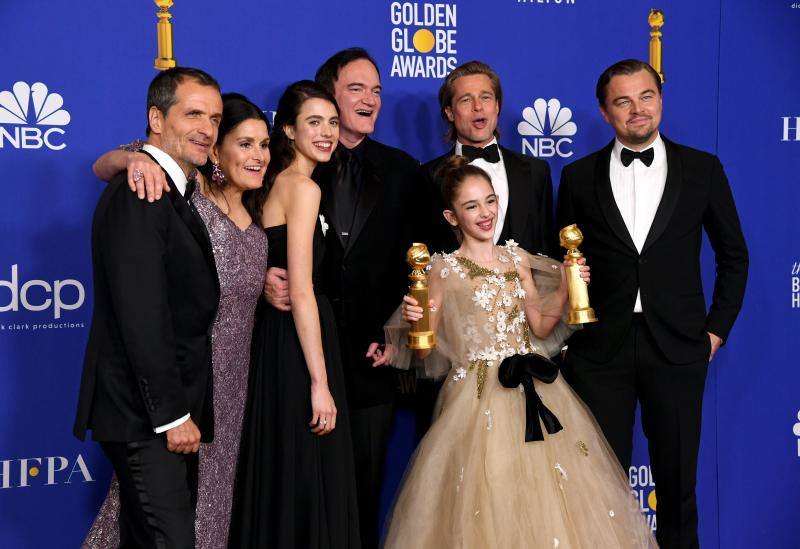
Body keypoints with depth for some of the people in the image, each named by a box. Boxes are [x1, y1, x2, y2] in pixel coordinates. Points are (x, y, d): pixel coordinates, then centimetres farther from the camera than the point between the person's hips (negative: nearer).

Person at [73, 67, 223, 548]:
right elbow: (142, 317, -22)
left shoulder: (176, 193, 14)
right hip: (145, 414, -10)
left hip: (170, 407, 10)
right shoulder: (139, 193, -17)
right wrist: (172, 413, -21)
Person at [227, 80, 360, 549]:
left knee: (281, 481, 16)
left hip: (275, 338, 9)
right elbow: (302, 291, -20)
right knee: (308, 482, -1)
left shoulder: (275, 183, 14)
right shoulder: (303, 187, -14)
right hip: (298, 348, -9)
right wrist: (320, 383, -21)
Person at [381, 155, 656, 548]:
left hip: (534, 391, 4)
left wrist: (565, 288, 1)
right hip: (479, 396, -4)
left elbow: (540, 327, 12)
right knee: (488, 504, -3)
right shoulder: (444, 270, -4)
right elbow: (424, 350, -3)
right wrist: (413, 321, -22)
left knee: (548, 503, 7)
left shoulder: (518, 259, 9)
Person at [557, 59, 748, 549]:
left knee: (678, 476, 9)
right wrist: (571, 334, 3)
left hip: (677, 348, 0)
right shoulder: (579, 177, 4)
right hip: (600, 349, 0)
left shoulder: (702, 169, 4)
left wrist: (717, 329, 5)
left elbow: (733, 254, 10)